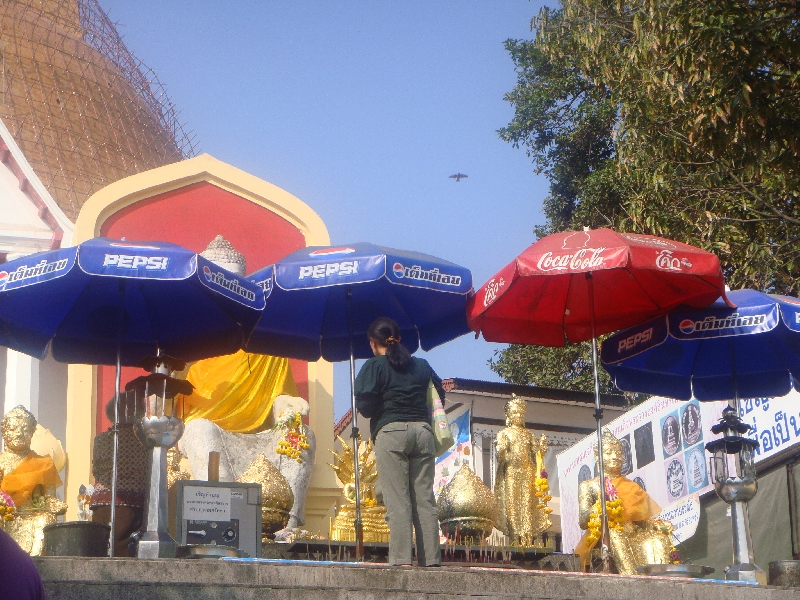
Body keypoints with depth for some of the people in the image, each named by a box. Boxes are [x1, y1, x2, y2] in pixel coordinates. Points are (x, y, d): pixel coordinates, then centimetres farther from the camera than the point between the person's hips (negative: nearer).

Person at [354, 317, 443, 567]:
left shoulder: (374, 367, 1)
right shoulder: (421, 365, 15)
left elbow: (365, 406, -8)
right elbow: (439, 395, 15)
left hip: (390, 433, -4)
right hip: (422, 431, 4)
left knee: (397, 499, -5)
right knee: (425, 498, 5)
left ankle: (401, 557, -11)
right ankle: (431, 557, 2)